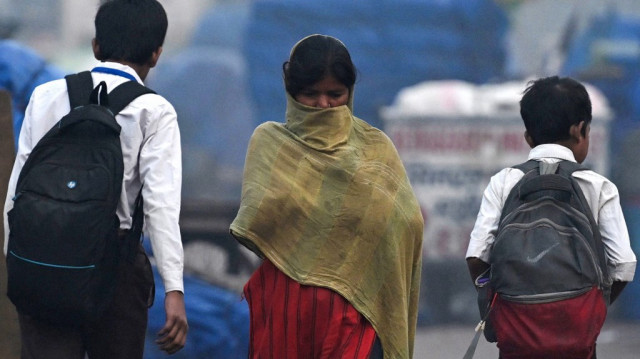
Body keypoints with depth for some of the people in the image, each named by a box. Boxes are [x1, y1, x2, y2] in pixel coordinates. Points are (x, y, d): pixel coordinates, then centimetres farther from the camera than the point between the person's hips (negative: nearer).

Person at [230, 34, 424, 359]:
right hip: (283, 304, 1)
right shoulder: (269, 141, 14)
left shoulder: (374, 147, 13)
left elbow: (407, 222, -1)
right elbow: (255, 220, -3)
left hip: (352, 304, -1)